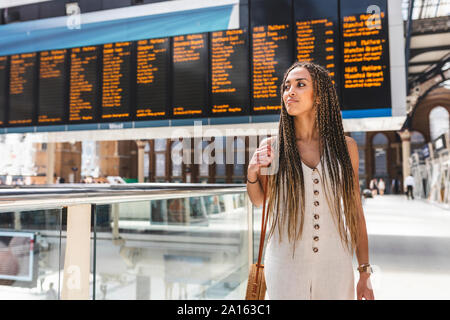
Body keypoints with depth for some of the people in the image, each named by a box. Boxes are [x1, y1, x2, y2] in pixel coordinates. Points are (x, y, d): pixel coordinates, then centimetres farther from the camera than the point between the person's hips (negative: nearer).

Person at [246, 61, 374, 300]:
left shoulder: (345, 147, -1)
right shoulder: (271, 147, -5)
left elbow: (355, 211, 4)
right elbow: (259, 200, 10)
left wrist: (365, 273, 4)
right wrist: (252, 173, -12)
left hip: (334, 264, 2)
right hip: (285, 264, -1)